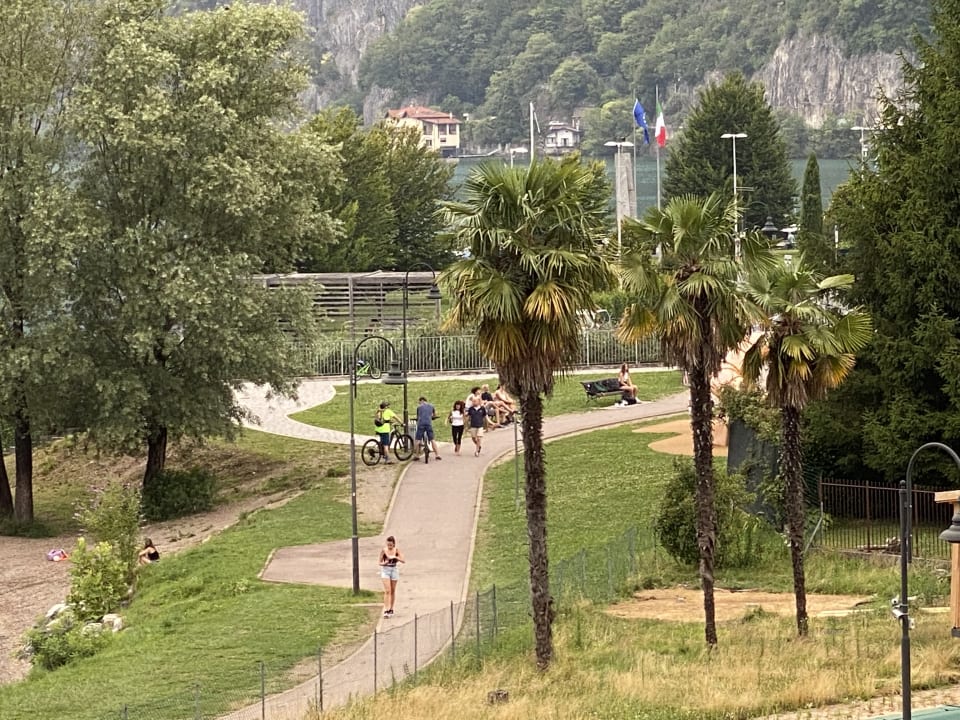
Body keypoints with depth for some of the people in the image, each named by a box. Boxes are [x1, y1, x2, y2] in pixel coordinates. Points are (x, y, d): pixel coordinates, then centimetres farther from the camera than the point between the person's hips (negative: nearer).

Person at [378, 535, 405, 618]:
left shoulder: (397, 550, -5)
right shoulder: (383, 550, -7)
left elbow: (403, 560, -13)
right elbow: (380, 562, 0)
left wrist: (395, 557, -27)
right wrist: (384, 563, -22)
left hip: (394, 570, 2)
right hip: (385, 570, -2)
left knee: (393, 591, 9)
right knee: (387, 591, -13)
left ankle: (391, 609, 21)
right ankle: (386, 610, -16)